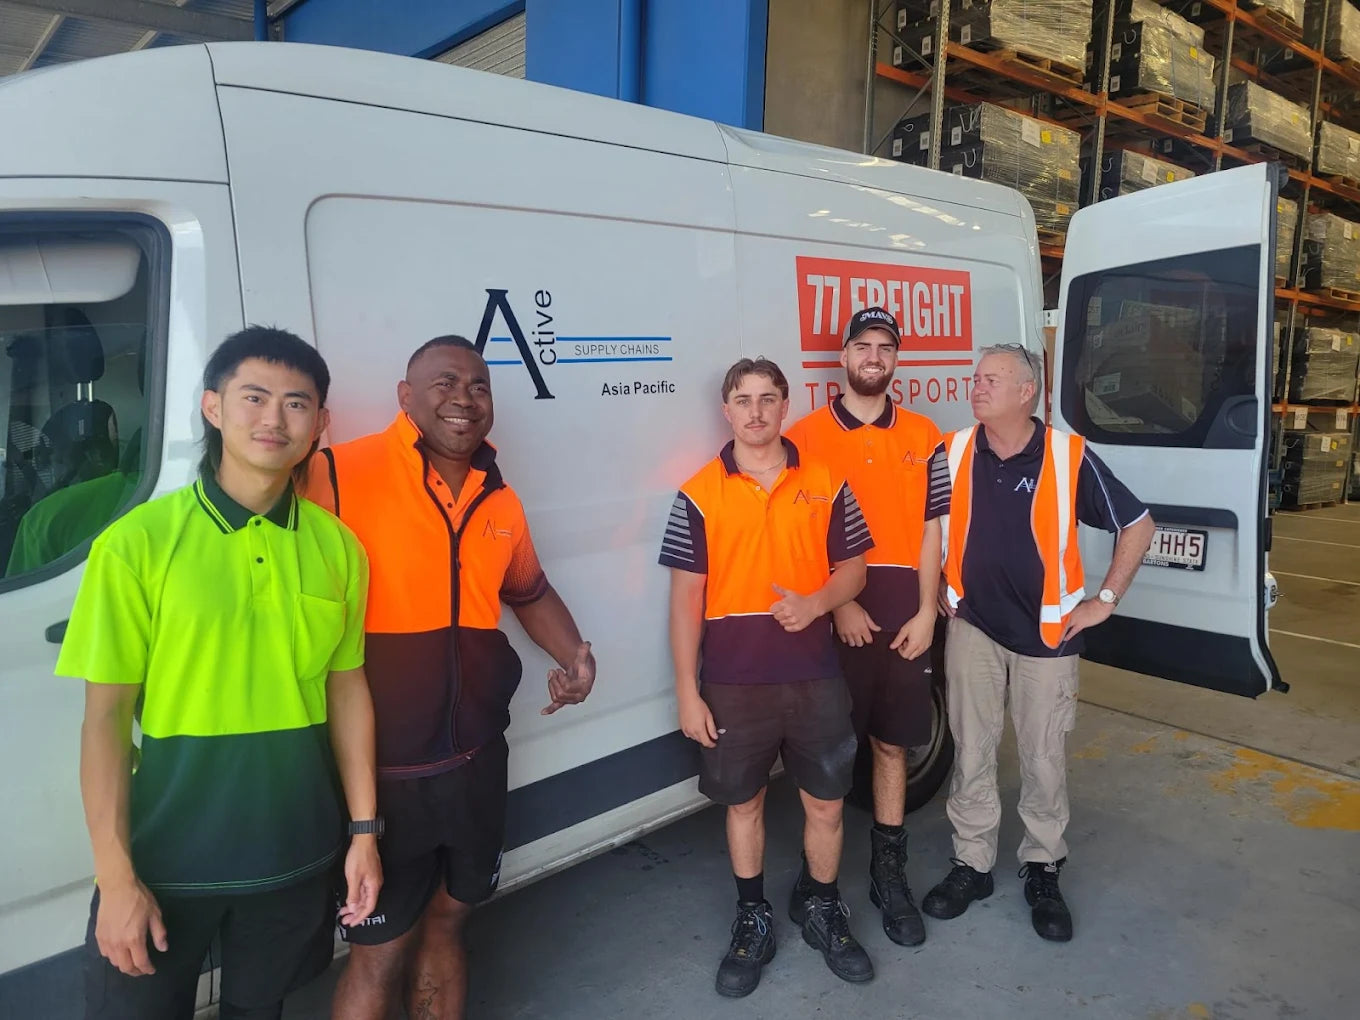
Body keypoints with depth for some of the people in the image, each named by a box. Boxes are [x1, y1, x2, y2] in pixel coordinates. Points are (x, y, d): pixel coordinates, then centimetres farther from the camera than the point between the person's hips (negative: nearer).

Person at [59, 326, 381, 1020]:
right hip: (167, 855, -3)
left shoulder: (336, 547, -2)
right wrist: (115, 877, -10)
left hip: (296, 854, 3)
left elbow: (346, 689, 4)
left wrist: (363, 830, 5)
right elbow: (105, 717, -9)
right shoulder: (139, 542, -12)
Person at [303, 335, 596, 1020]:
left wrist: (574, 656, 5)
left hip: (476, 763, 6)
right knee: (379, 953, 11)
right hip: (378, 770, -6)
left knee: (446, 922, 23)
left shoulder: (500, 502, 6)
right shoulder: (339, 477, -16)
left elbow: (530, 594, 21)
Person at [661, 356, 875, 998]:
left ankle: (821, 909, 36)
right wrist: (687, 692, -6)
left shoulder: (825, 486, 1)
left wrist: (818, 602, -16)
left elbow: (853, 568, 7)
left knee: (825, 802, 12)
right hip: (732, 682, -1)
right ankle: (753, 922, 33)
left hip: (814, 676, 1)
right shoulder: (699, 495, -4)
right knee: (743, 803, 13)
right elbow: (686, 598, -4)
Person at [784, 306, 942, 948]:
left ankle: (889, 874, 26)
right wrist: (837, 604, -13)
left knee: (891, 744, 12)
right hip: (833, 612, -2)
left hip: (903, 611, 3)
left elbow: (930, 529, 6)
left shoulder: (922, 435, 8)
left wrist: (926, 612, -2)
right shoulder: (808, 435, -1)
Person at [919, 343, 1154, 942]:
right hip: (972, 626, 2)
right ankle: (972, 864, 25)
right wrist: (937, 586, 5)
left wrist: (1105, 601, -3)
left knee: (1045, 758, 9)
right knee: (971, 752, 9)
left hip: (1047, 633, -2)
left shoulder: (1069, 456, -12)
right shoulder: (952, 454, -6)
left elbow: (1137, 525, -2)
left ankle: (1043, 871, 28)